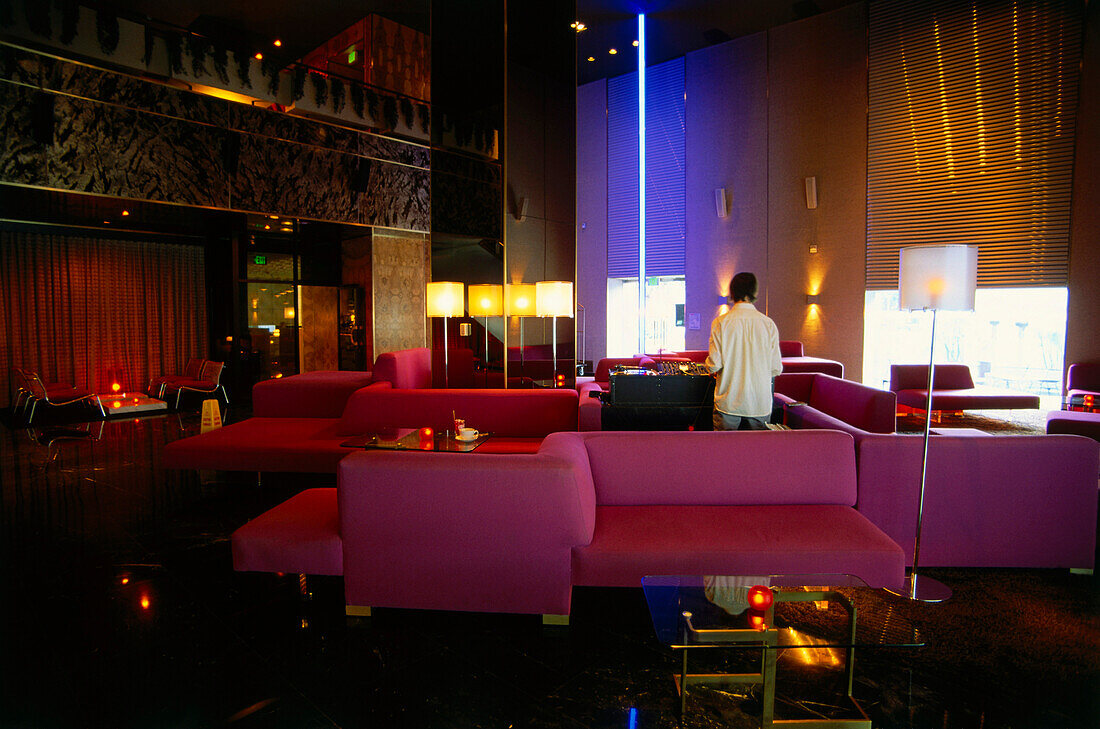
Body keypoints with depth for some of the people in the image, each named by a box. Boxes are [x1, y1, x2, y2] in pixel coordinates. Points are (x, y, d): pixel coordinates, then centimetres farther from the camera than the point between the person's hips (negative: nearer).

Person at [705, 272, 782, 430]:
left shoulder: (720, 322, -7)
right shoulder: (769, 324, -3)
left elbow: (714, 365, -10)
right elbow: (776, 369, -1)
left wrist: (710, 364, 14)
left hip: (728, 404, -1)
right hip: (760, 404, 2)